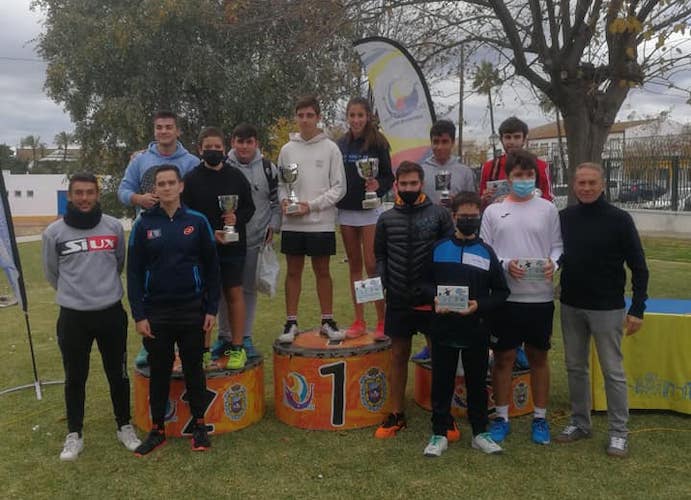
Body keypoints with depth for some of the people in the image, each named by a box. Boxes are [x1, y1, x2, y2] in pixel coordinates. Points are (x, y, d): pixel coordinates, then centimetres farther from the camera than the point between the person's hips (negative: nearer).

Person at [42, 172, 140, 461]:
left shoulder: (114, 227, -2)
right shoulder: (54, 232, -4)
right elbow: (52, 272, 10)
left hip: (111, 313, 1)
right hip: (72, 316, 0)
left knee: (118, 374, 11)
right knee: (75, 378, 11)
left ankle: (124, 428, 28)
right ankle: (74, 435, 27)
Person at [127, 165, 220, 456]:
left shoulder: (197, 221, -1)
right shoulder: (143, 225, -1)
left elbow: (211, 267, 2)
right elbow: (134, 272, 0)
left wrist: (212, 309, -2)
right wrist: (139, 315, -5)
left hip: (192, 311, 0)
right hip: (156, 313, 1)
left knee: (194, 369, 10)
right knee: (159, 372, 11)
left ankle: (199, 426, 24)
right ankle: (157, 430, 24)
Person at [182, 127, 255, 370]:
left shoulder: (236, 176, 3)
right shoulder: (191, 179, -2)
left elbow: (250, 208, 8)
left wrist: (237, 218, -12)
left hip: (233, 247, 1)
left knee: (234, 293, 6)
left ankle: (237, 347, 16)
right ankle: (203, 350, 15)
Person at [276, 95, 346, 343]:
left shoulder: (330, 148, -2)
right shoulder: (287, 149, 6)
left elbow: (338, 187, -3)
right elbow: (280, 183, 11)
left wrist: (311, 205, -11)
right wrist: (284, 200, -10)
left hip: (321, 222, -2)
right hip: (292, 223, 2)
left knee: (322, 270, 8)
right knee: (293, 271, 8)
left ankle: (327, 321, 20)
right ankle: (291, 322, 18)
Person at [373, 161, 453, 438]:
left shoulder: (439, 214, -2)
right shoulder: (386, 219, 4)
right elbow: (380, 255, 13)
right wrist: (383, 281, 0)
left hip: (432, 299, -2)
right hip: (398, 300, 2)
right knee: (399, 355, 11)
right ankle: (396, 415, 24)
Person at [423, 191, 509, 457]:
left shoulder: (486, 252, 1)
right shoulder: (438, 249, 2)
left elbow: (501, 291, 3)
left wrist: (480, 305, -13)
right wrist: (434, 301, -10)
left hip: (476, 331, 0)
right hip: (443, 328, 0)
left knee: (477, 382, 12)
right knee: (441, 382, 8)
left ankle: (480, 433, 27)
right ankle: (439, 433, 21)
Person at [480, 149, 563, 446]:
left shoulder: (547, 209, 5)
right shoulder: (493, 211, 3)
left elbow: (557, 246, 5)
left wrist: (553, 263, -15)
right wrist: (505, 265, -15)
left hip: (540, 297, 1)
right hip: (505, 296, 0)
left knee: (538, 357, 12)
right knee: (503, 358, 8)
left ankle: (540, 417, 26)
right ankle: (501, 417, 22)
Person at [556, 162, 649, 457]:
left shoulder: (619, 219, -8)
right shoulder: (564, 217, 2)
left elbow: (639, 267, -7)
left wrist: (637, 309, -11)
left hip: (607, 308, -4)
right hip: (570, 306, 4)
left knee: (613, 371, 2)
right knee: (575, 367, 12)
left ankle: (618, 432, 15)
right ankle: (580, 422, 26)